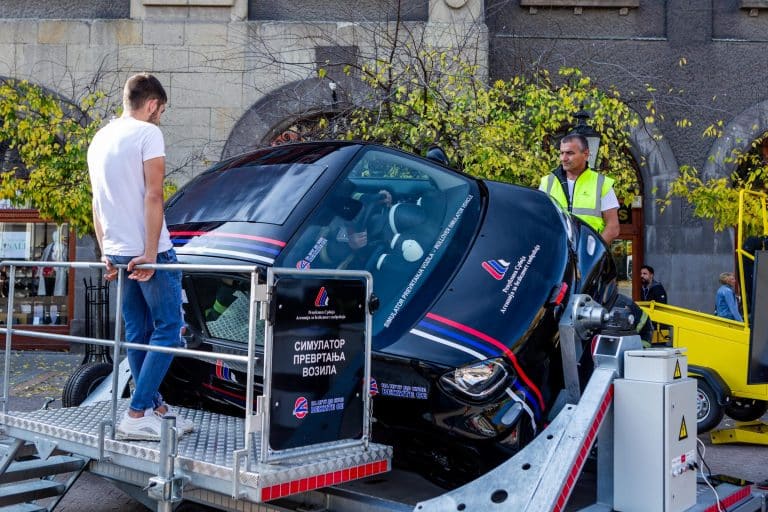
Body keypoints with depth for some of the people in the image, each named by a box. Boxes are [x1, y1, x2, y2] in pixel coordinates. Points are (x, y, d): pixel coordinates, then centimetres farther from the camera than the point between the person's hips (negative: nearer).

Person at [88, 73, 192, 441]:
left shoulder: (99, 139, 16)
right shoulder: (147, 133, -8)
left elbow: (97, 203, 18)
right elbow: (153, 196, -16)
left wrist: (105, 252, 21)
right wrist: (151, 253, -18)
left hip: (116, 253, 8)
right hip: (147, 252, -8)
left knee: (137, 333, 12)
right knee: (168, 329, -2)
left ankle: (156, 408, 20)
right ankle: (137, 415, -7)